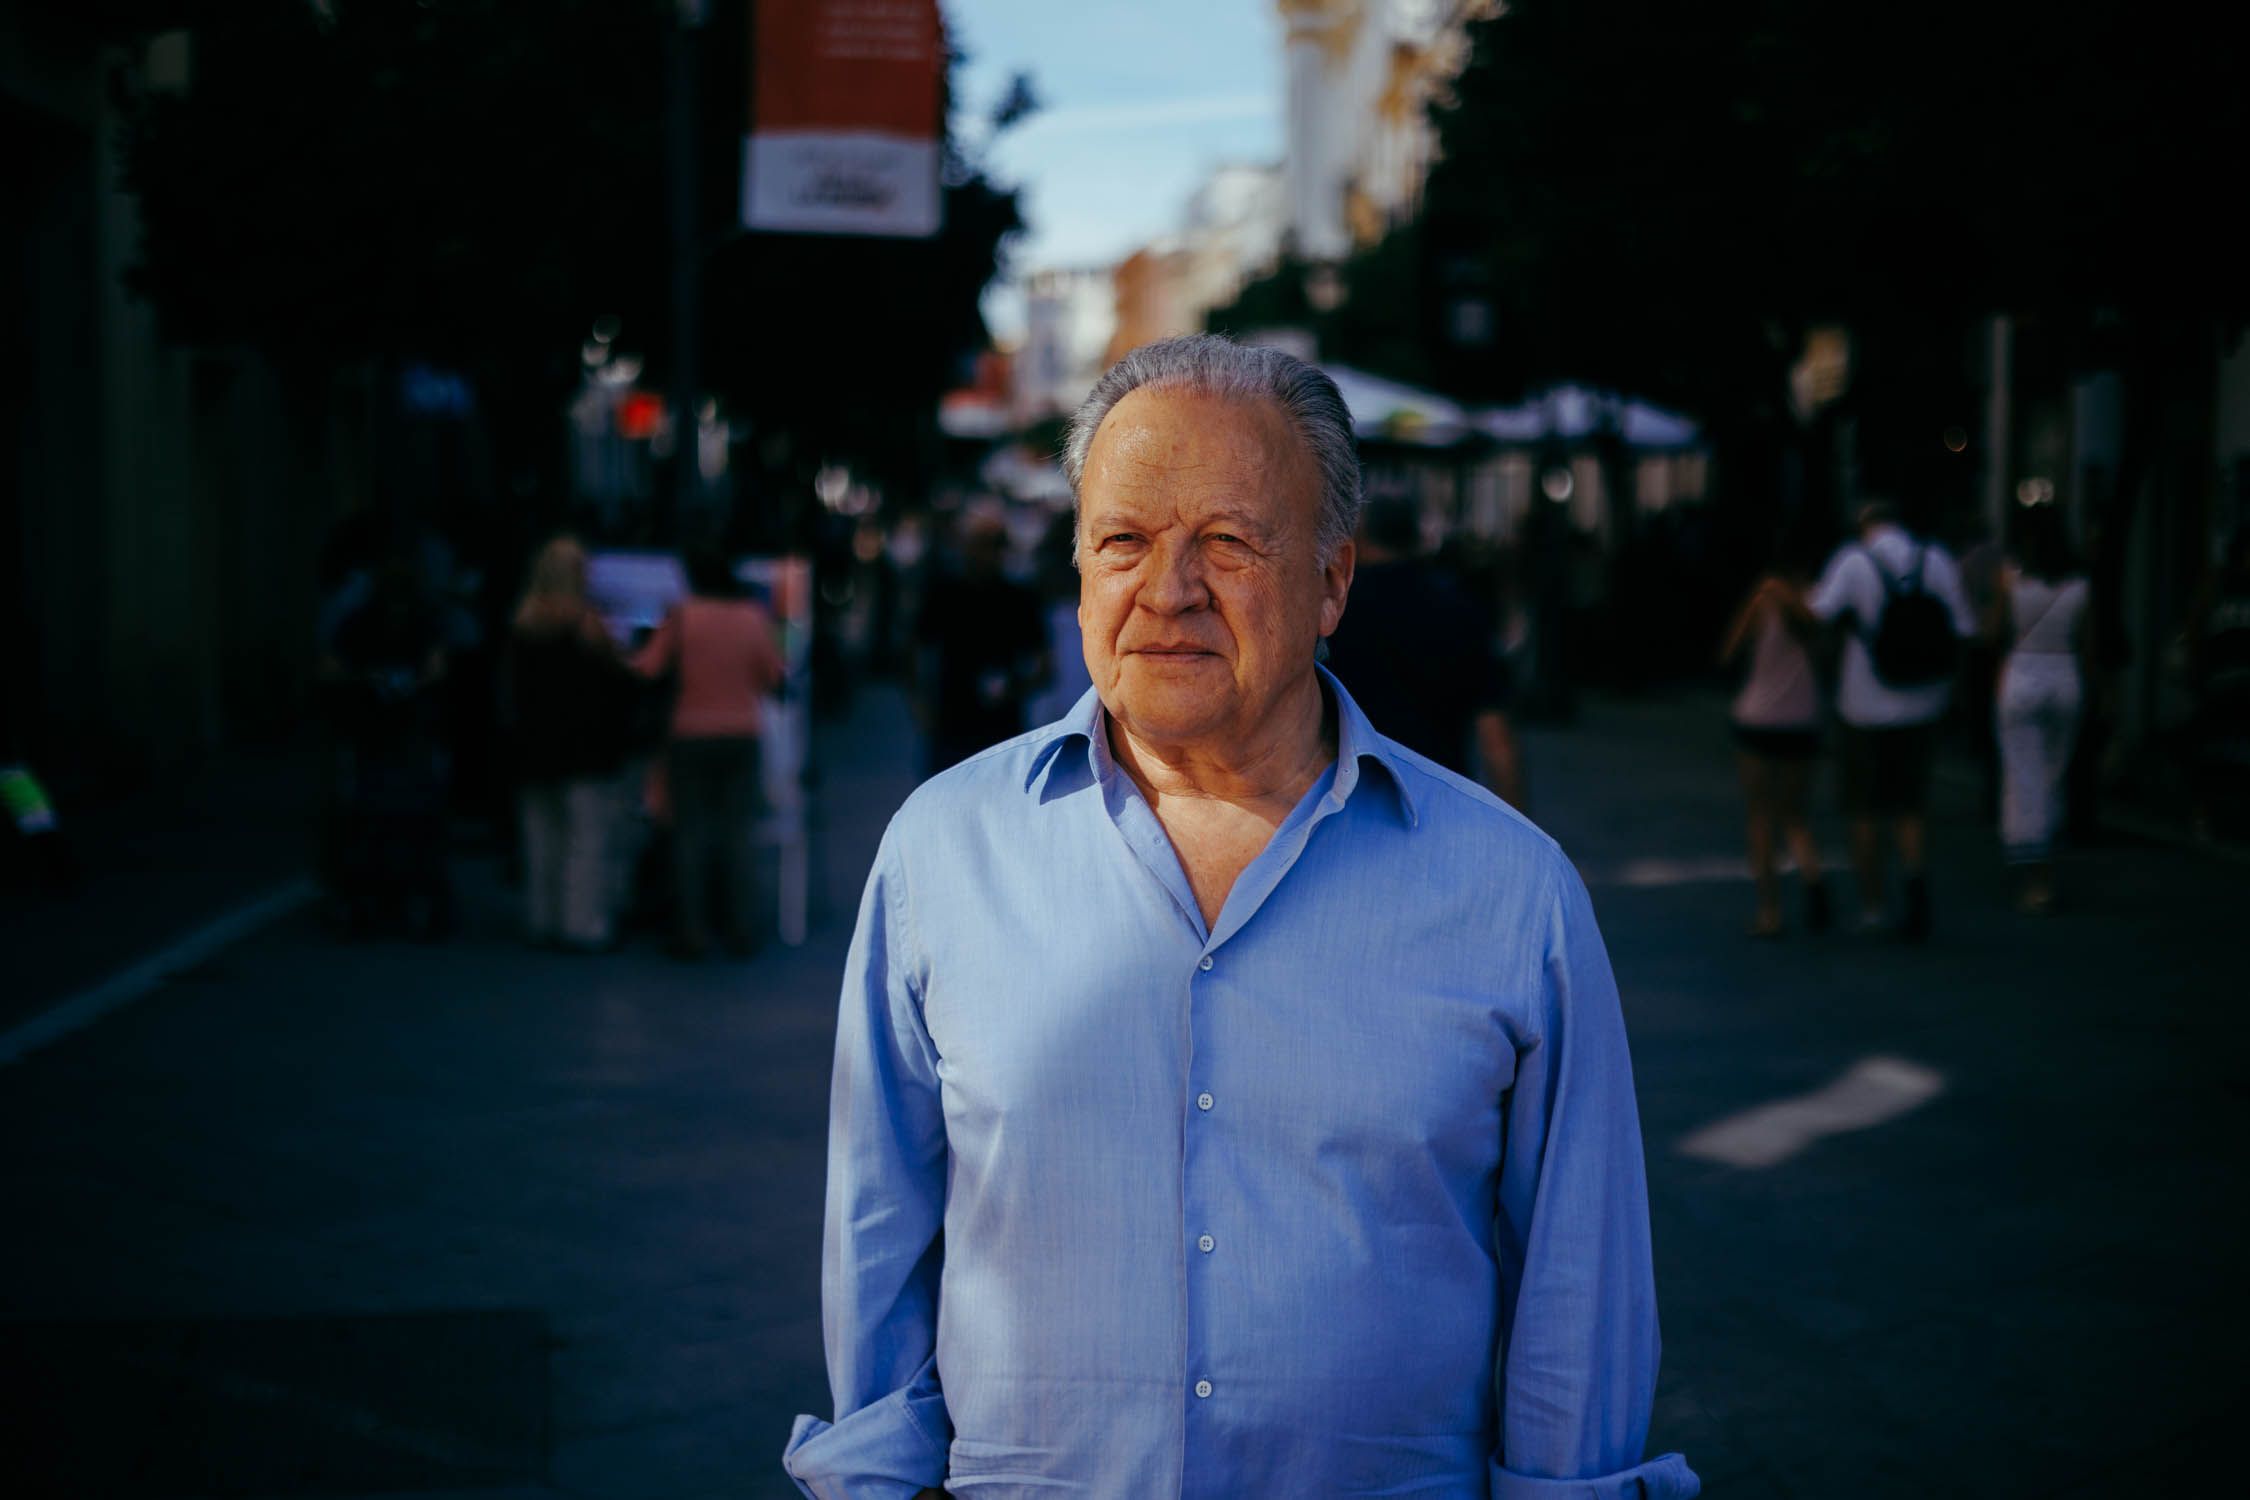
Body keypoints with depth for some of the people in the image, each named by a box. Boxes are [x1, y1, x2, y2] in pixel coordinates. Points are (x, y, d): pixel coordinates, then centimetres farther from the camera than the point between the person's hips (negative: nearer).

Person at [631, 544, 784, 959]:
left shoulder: (682, 616, -9)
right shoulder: (754, 617, -2)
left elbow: (648, 668, -7)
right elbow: (773, 676, 5)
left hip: (691, 738, -2)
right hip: (742, 736, 2)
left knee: (690, 835, 5)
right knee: (739, 835, 7)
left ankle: (692, 933, 5)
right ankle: (741, 933, 8)